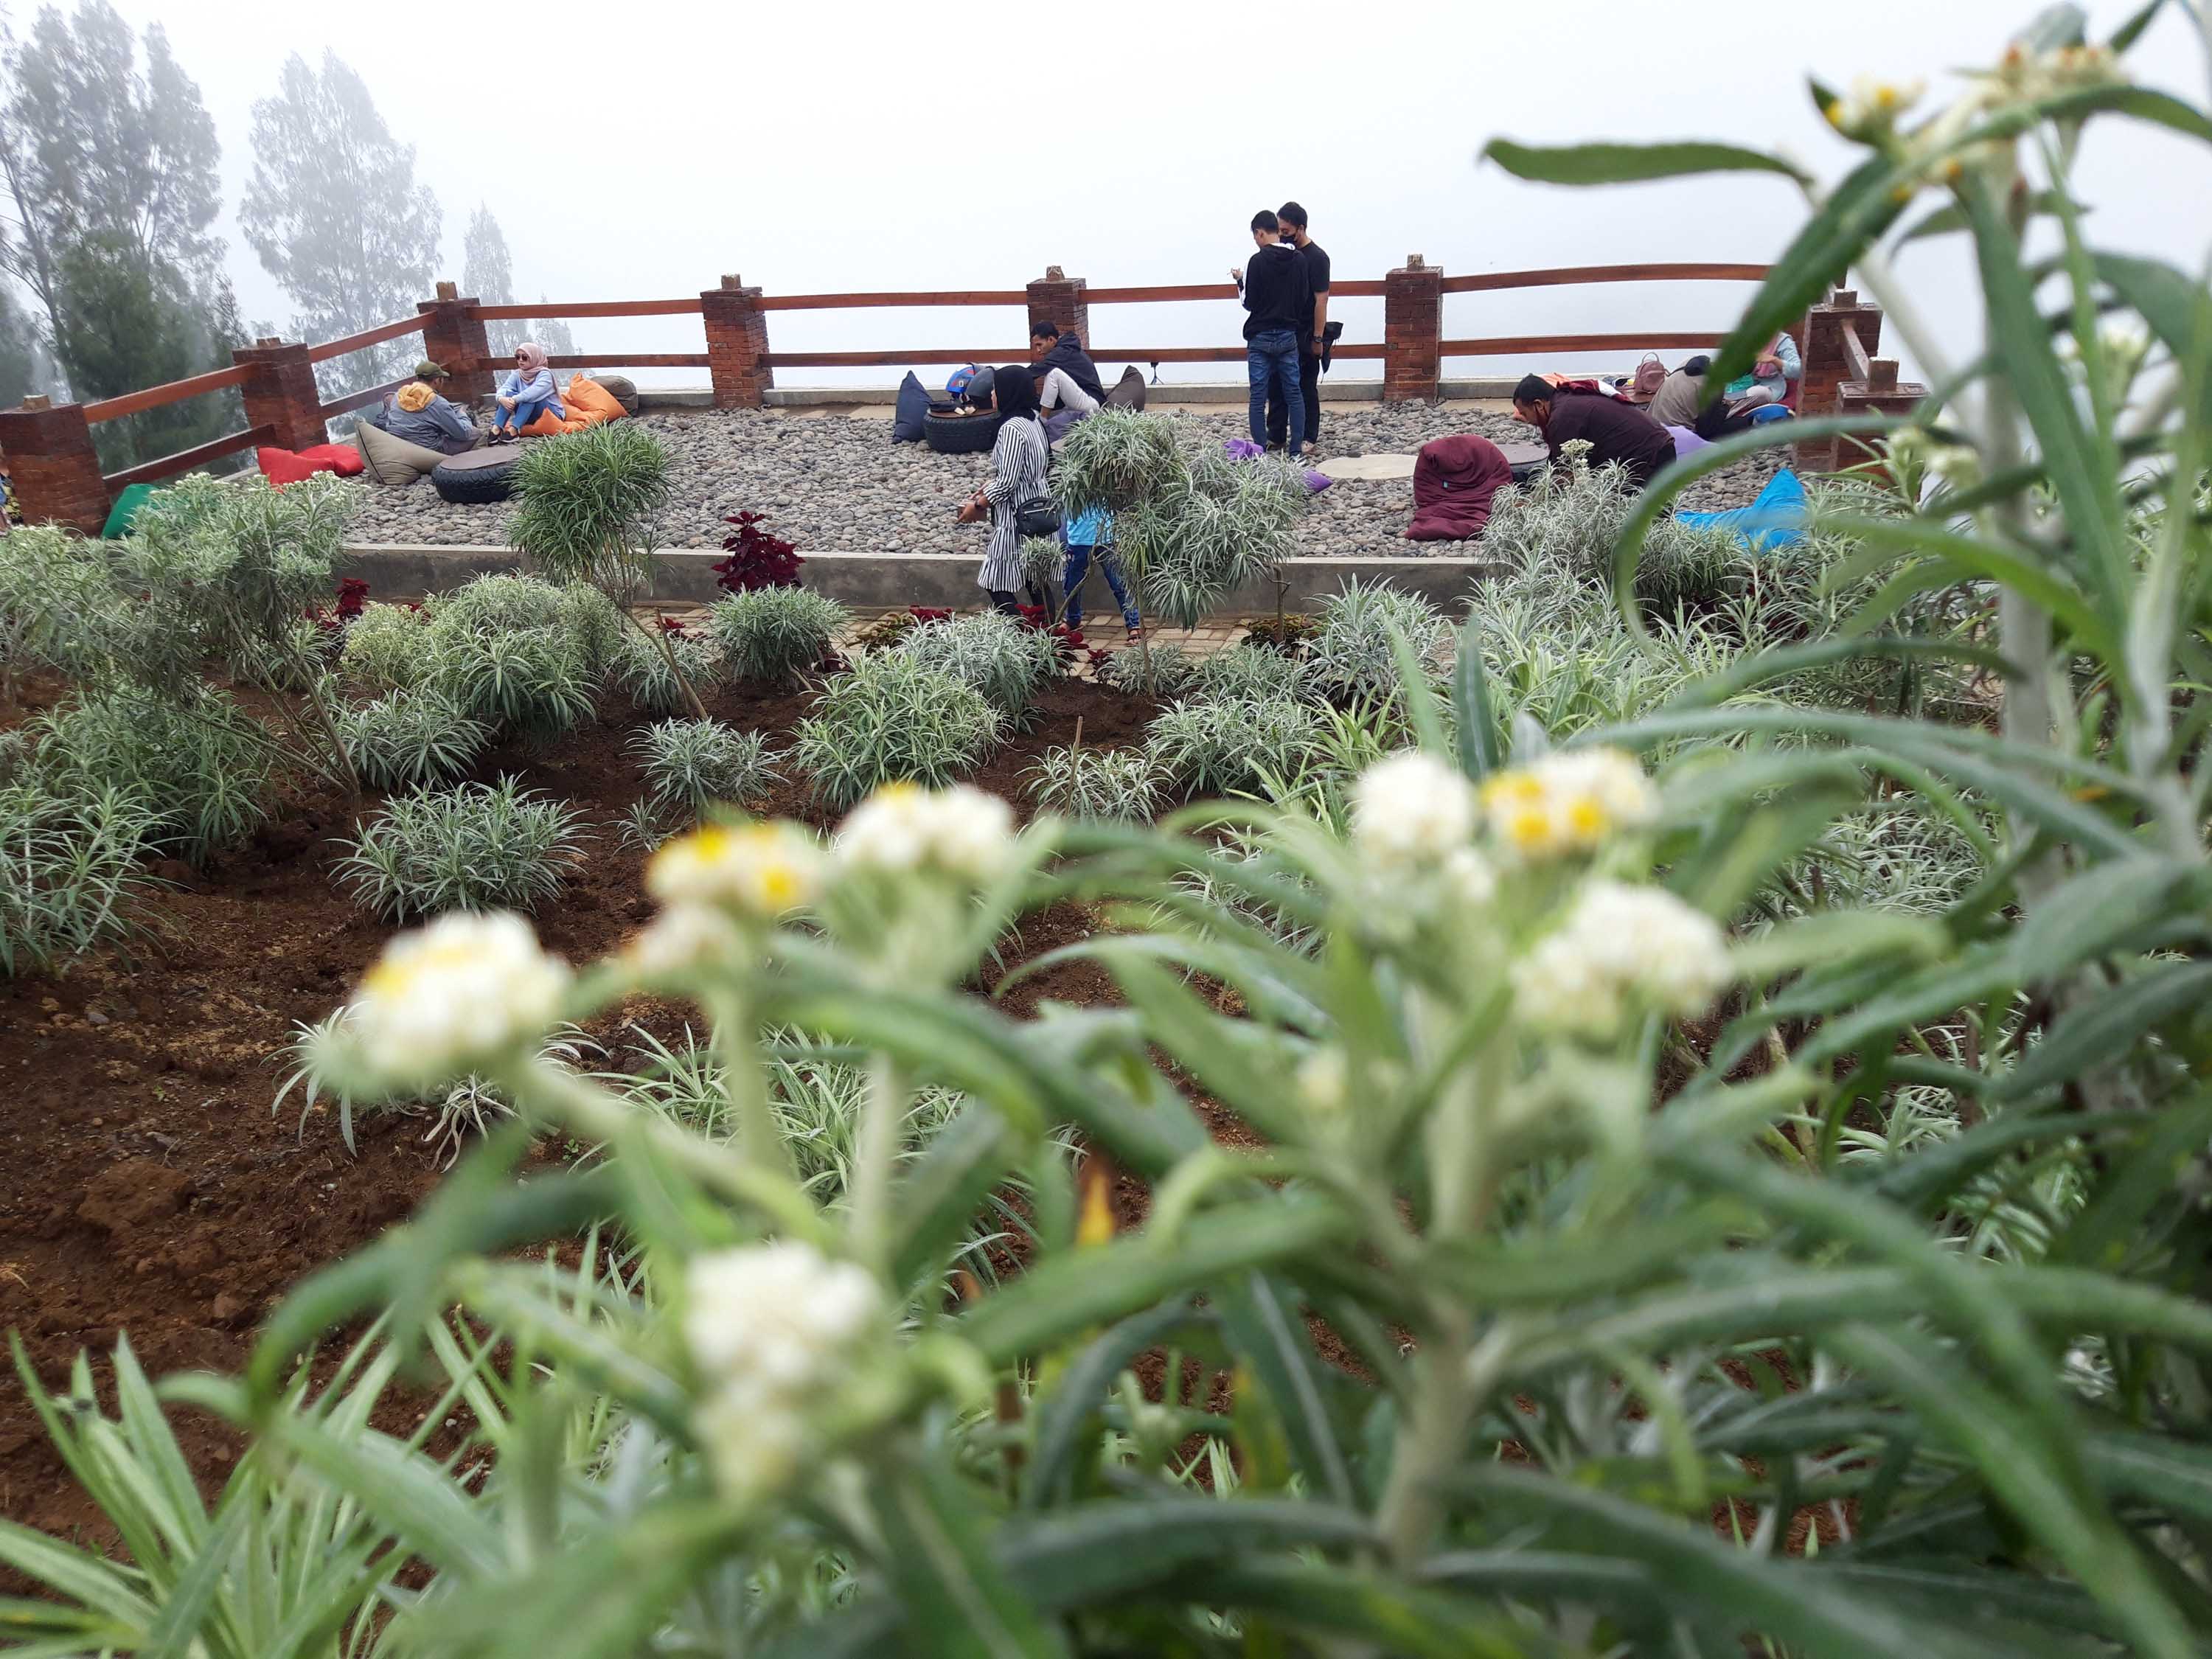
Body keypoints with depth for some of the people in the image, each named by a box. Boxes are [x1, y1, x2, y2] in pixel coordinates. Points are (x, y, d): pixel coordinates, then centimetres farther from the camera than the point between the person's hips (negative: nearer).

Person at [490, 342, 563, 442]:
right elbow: (504, 388, -15)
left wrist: (515, 400, -46)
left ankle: (514, 430, -43)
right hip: (530, 417, 5)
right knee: (509, 394, -17)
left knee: (530, 397, -30)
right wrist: (501, 398, -38)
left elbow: (535, 391, -35)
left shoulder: (544, 374, -15)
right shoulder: (517, 375, 2)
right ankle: (496, 428, -32)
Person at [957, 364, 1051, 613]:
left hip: (1015, 519, -9)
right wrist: (988, 489, 17)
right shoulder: (1034, 420, 9)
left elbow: (1006, 483, -21)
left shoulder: (1012, 428, -19)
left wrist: (978, 505, -8)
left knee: (999, 587, -4)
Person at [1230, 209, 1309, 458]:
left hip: (1261, 337, -4)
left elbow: (1250, 303, -7)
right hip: (1288, 336, 4)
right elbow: (1304, 300, 6)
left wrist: (1240, 281, 8)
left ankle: (1260, 451, 1)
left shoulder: (1259, 260, -11)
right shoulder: (1299, 260, 2)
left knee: (1259, 397, 1)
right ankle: (1297, 450, 8)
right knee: (1293, 393, 9)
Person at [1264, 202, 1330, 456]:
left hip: (1305, 335, -7)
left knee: (1306, 387, 1)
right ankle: (1275, 435, 17)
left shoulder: (1316, 257, -13)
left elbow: (1321, 300, -15)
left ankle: (1308, 438, 10)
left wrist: (1318, 339, -17)